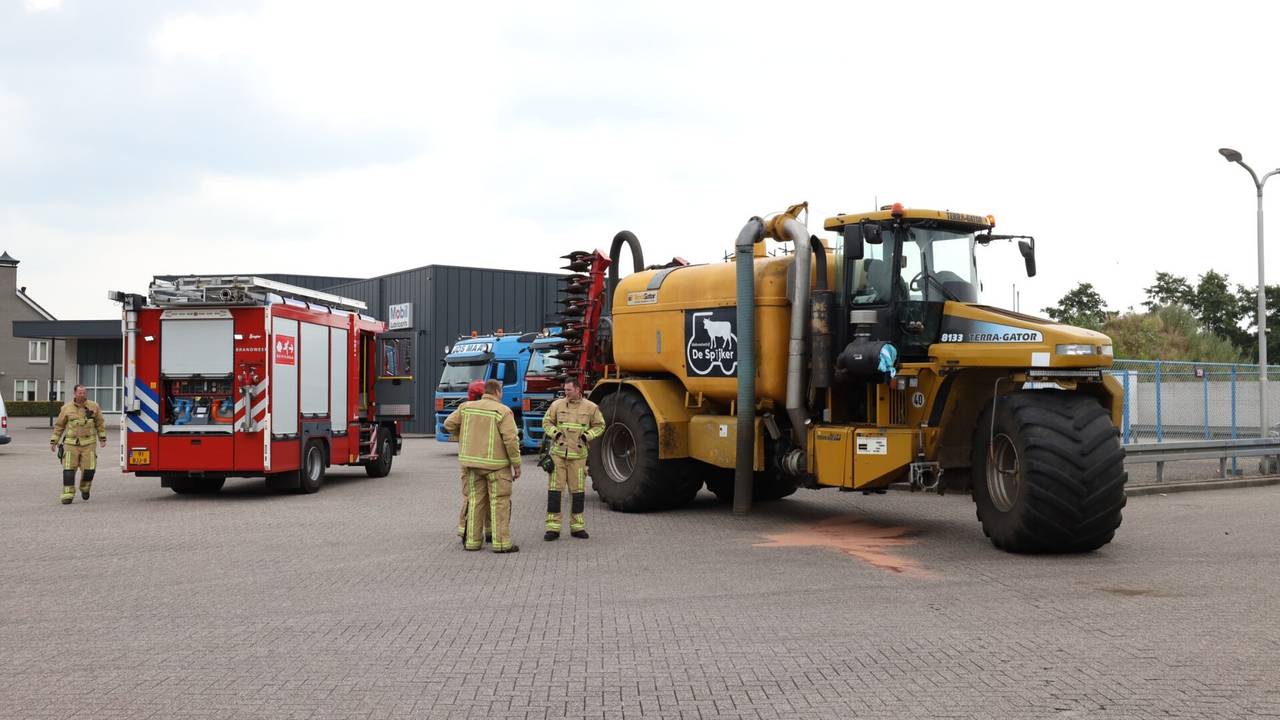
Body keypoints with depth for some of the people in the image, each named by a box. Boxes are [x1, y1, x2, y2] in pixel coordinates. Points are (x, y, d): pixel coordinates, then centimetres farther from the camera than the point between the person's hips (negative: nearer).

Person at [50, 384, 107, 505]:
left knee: (89, 468, -3)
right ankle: (68, 495, -1)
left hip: (88, 444, 0)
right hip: (71, 444, 0)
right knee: (69, 469, -6)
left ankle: (85, 488, 25)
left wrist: (102, 439, 10)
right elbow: (59, 426, 10)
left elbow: (100, 423, 13)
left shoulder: (94, 406, 4)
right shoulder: (66, 408, 3)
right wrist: (53, 442, 8)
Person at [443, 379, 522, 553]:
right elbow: (511, 440, -15)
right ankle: (501, 542, -3)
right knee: (500, 502, -1)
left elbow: (449, 424, 8)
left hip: (472, 462, 5)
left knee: (475, 501, 11)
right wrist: (517, 464, -7)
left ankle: (472, 540, 12)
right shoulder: (503, 412, -10)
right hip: (496, 464, -5)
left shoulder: (467, 407, 4)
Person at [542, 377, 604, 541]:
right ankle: (553, 527, 3)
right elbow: (546, 422, 11)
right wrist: (554, 433, -7)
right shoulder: (557, 405, 2)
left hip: (578, 455, 0)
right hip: (558, 453, 0)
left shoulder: (590, 407, 2)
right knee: (555, 490, -2)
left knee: (578, 490, 7)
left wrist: (587, 436, -5)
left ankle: (577, 527, 19)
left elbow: (599, 425, 11)